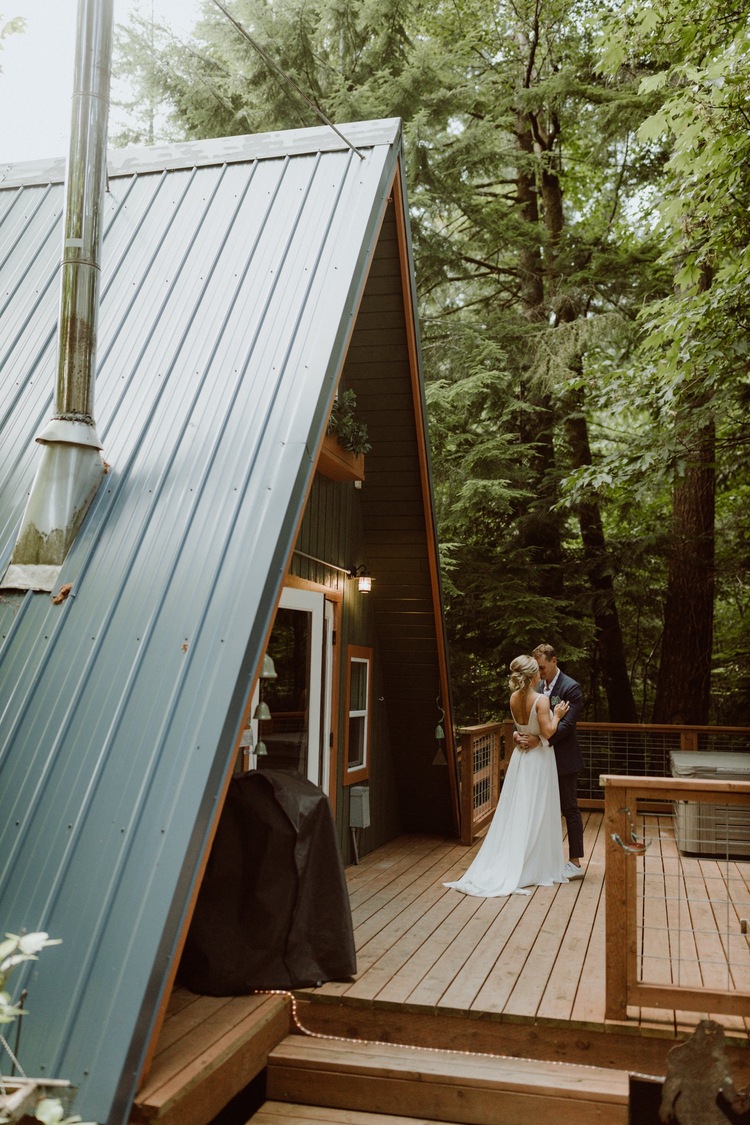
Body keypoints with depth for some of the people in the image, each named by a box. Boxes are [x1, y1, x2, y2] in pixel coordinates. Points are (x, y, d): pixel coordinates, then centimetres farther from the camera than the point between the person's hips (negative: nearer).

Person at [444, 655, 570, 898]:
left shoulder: (514, 698, 1)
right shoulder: (541, 700, -19)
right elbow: (547, 732, -20)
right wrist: (556, 715, -5)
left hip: (521, 757, 6)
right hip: (539, 759, -6)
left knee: (516, 812, 11)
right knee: (536, 814, 3)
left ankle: (507, 866, 12)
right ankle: (536, 868, 10)